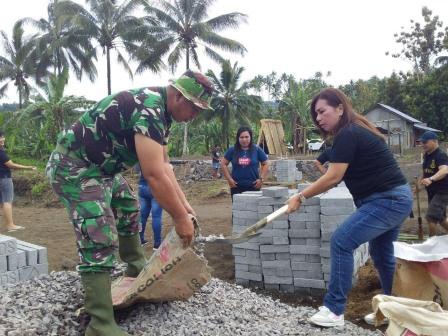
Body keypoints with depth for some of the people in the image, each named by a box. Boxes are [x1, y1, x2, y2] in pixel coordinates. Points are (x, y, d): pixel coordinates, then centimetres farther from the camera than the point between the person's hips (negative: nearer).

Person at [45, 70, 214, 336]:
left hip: (100, 166, 11)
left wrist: (184, 204, 4)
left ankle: (137, 269, 44)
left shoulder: (161, 110, 5)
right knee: (101, 240, -17)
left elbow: (164, 165, 9)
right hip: (74, 167, -11)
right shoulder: (148, 110, -28)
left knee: (128, 210, 24)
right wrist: (180, 218, -22)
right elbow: (154, 175, -31)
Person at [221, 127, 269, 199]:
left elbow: (265, 164, 8)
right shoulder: (232, 150, 2)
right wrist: (229, 179, 1)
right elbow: (224, 164, 8)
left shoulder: (257, 150, 1)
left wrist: (261, 178, -1)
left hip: (253, 187, 0)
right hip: (236, 187, 1)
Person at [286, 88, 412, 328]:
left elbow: (333, 177, -19)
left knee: (341, 242, -13)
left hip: (386, 201, -11)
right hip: (394, 199, 11)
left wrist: (300, 197, -12)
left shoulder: (347, 135, -17)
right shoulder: (355, 131, 14)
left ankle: (334, 311, -7)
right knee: (381, 252, 19)